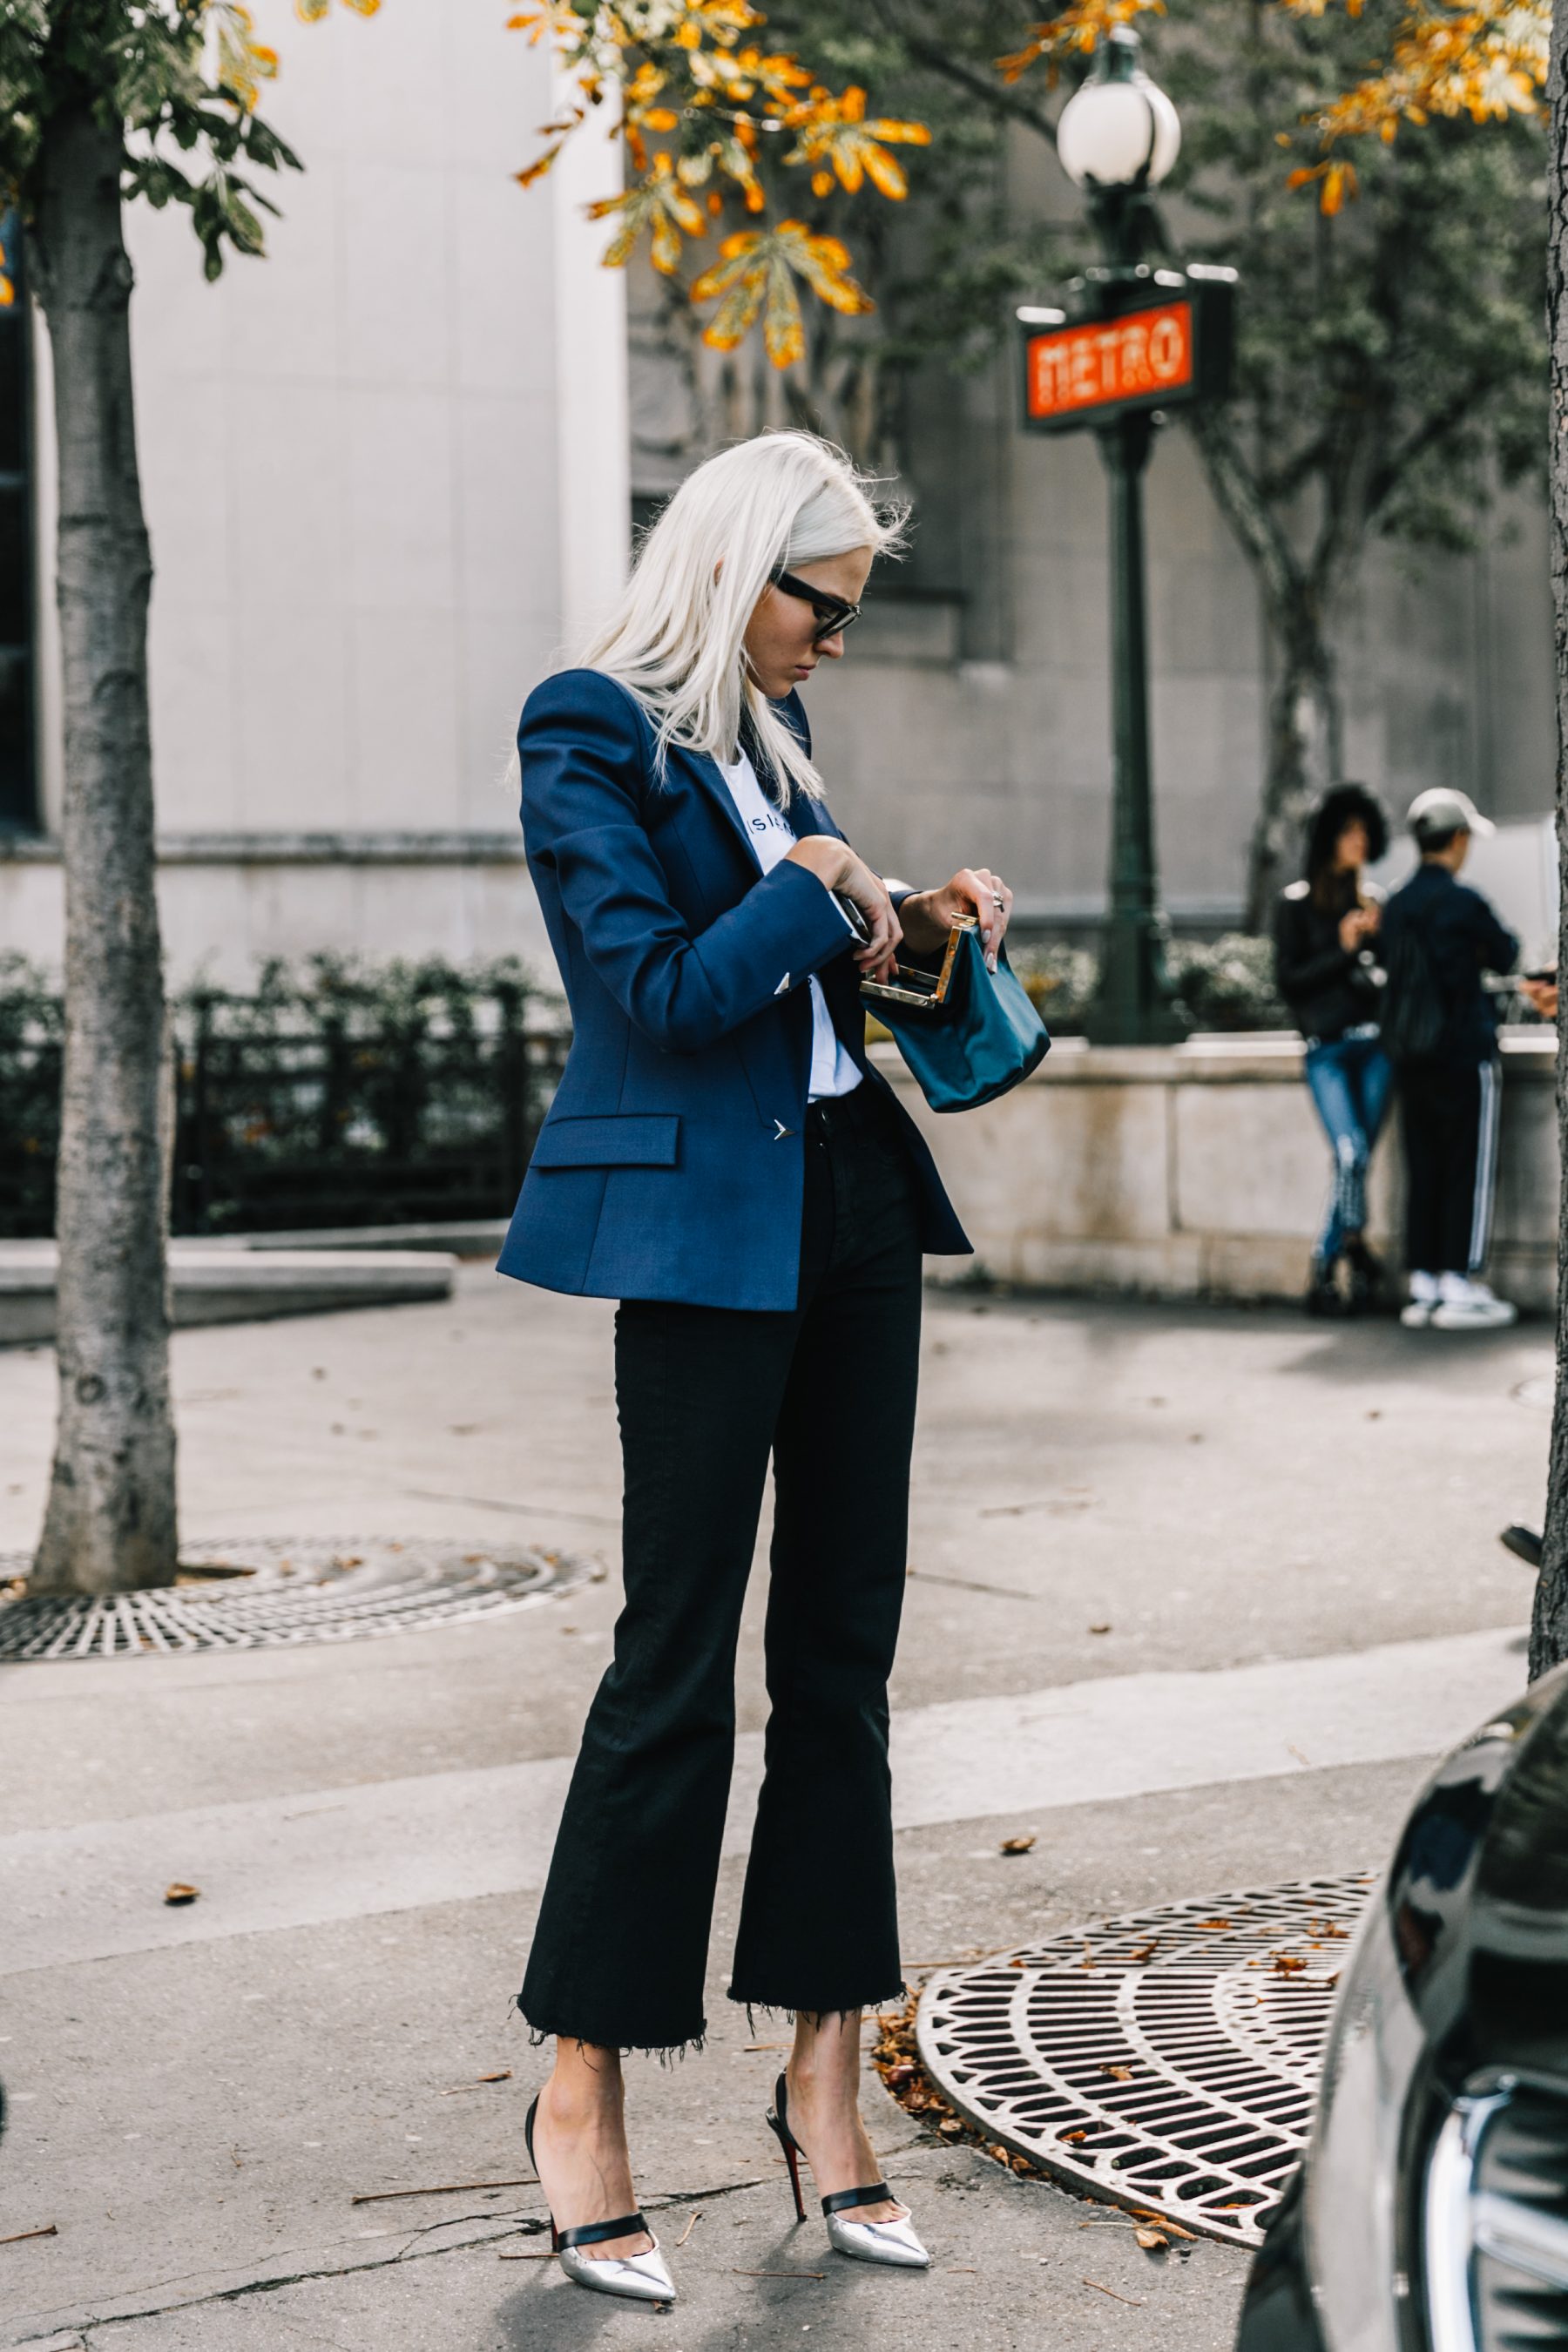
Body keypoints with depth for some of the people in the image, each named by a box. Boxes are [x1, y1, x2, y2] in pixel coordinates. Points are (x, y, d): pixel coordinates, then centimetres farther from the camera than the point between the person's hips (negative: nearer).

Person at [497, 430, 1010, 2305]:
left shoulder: (766, 728, 15)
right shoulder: (589, 739, -9)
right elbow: (663, 991, -17)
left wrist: (907, 925, 9)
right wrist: (816, 885, -8)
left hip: (847, 1197, 8)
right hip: (703, 1223, -8)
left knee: (843, 1644, 8)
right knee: (679, 1659, -4)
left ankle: (824, 2072, 16)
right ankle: (580, 2089, 9)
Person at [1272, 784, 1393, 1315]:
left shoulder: (1374, 900, 15)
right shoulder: (1296, 903, 4)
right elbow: (1288, 981, -1)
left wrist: (1380, 937, 1)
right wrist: (1342, 949, -9)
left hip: (1375, 1041, 4)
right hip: (1327, 1046, -4)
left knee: (1355, 1160, 0)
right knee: (1351, 1152, -18)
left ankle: (1323, 1272, 6)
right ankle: (1355, 1251, -3)